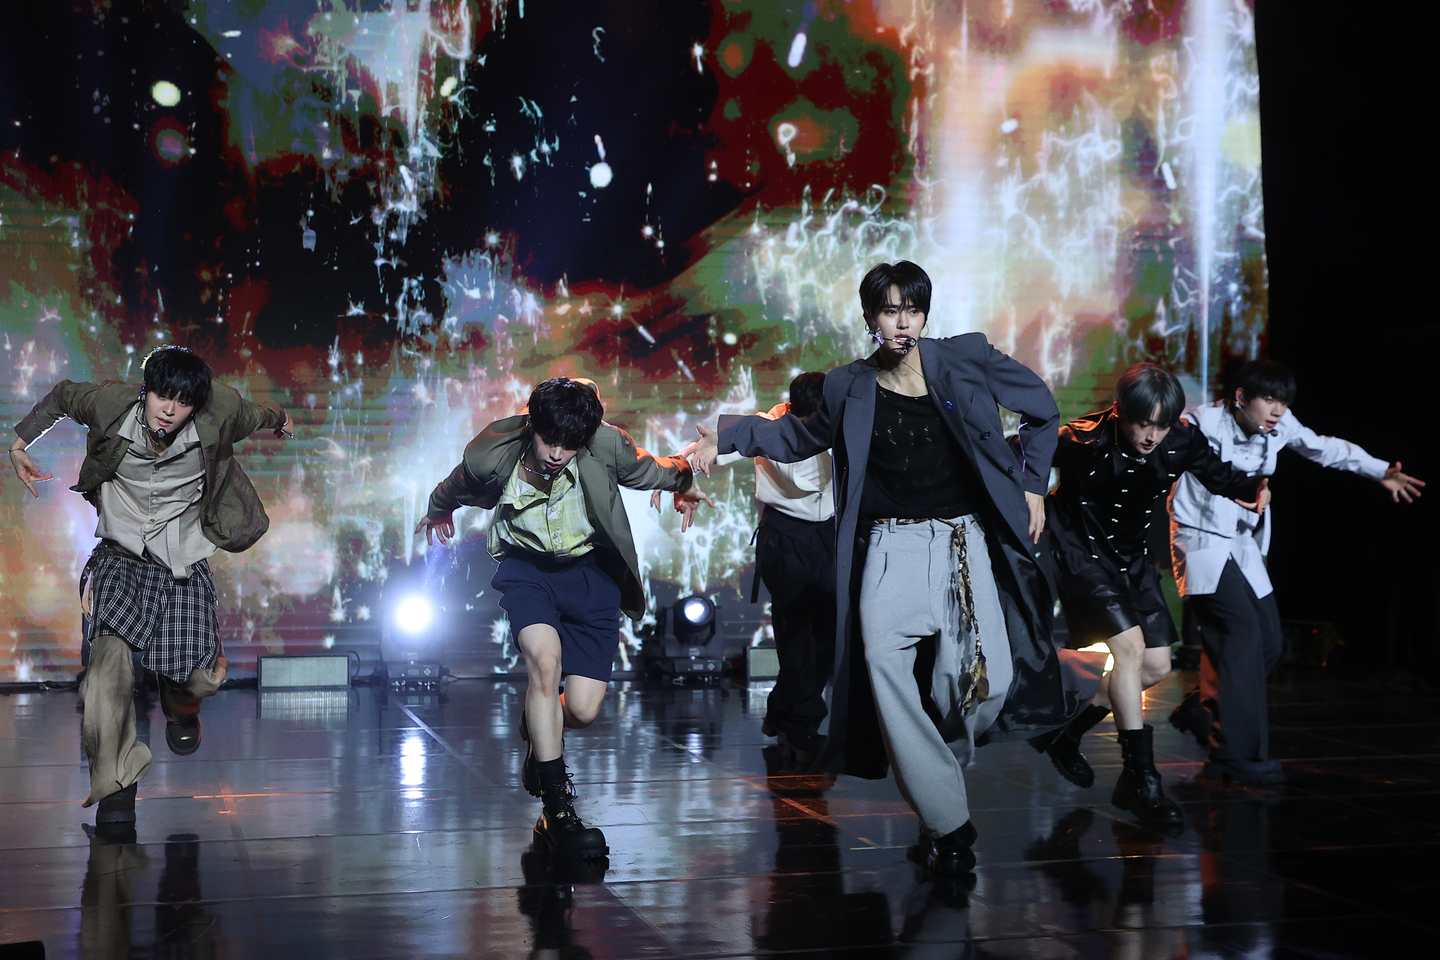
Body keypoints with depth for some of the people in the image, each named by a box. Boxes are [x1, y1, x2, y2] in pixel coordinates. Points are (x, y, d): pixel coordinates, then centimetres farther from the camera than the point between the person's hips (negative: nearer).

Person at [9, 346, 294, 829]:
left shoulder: (218, 414, -11)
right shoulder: (113, 404, -10)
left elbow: (255, 414, 14)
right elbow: (62, 396, 12)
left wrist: (280, 419, 35)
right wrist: (19, 444, 8)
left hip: (183, 562, 0)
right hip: (120, 556, 0)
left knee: (200, 678, -12)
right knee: (110, 654, -26)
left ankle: (180, 702, 30)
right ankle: (114, 786, -17)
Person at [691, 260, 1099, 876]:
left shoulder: (967, 360, 3)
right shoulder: (851, 388, 7)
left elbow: (1042, 412, 16)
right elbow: (799, 437, 25)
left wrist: (1032, 483, 10)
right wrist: (726, 437, 12)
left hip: (967, 542, 0)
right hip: (892, 545, 0)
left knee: (987, 679, -18)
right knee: (881, 657, -27)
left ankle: (934, 774, 15)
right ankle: (946, 820, -20)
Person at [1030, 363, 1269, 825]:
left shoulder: (1181, 441, -15)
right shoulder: (1086, 442, -28)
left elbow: (1217, 474, 1)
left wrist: (1253, 488, -17)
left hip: (1132, 557, 7)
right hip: (1082, 552, -7)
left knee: (1156, 665, 6)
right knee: (1130, 646, -21)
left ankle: (1065, 733, 23)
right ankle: (1142, 782, -16)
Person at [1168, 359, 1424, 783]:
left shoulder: (1279, 426, -2)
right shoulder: (1204, 427, -20)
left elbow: (1322, 447, 15)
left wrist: (1381, 471, 17)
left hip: (1243, 546, 8)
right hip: (1202, 541, -8)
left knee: (1268, 640, 5)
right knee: (1242, 632, -21)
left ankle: (1200, 711, 26)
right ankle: (1236, 757, -19)